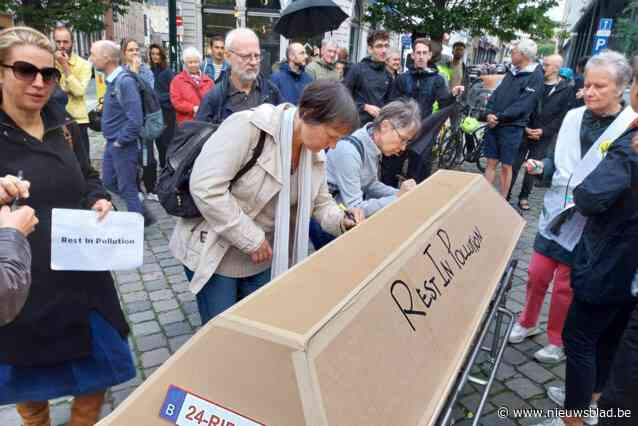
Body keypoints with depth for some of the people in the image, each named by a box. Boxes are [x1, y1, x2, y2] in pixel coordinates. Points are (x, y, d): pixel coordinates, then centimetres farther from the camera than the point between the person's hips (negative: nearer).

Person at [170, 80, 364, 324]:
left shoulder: (315, 153, -2)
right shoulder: (249, 126, -25)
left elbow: (319, 203, 9)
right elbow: (204, 187, -29)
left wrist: (342, 221, -13)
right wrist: (250, 238, -24)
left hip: (261, 258, 6)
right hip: (213, 253, -6)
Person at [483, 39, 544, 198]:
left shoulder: (535, 77, -9)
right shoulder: (512, 71, 13)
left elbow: (522, 105, -17)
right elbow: (497, 93, 9)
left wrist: (499, 117, -17)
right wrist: (490, 113, -7)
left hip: (511, 128, -6)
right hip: (494, 124, 6)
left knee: (506, 167, 4)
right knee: (491, 162, 8)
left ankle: (502, 201, 16)